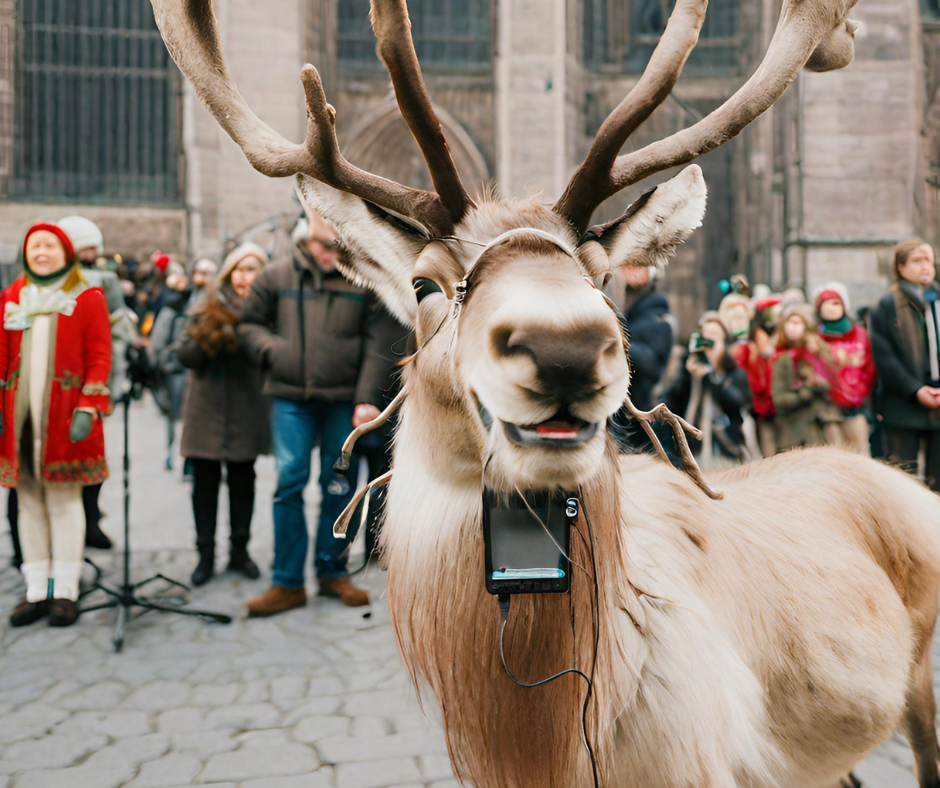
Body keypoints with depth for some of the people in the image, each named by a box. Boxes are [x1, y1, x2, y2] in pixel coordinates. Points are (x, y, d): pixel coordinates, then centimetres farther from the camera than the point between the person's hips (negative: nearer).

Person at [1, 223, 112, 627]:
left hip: (64, 415, -3)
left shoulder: (88, 298, 3)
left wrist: (88, 408, -11)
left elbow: (99, 356, -2)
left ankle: (65, 590, 7)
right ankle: (36, 590, 14)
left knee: (63, 499, 0)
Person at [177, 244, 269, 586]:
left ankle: (239, 550, 23)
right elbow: (185, 355, -4)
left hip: (246, 412, 0)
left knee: (242, 480, 9)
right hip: (208, 410, 0)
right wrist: (209, 339, -19)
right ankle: (206, 554, 16)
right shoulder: (208, 309, 3)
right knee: (205, 481, 4)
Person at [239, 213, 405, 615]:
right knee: (289, 482, -4)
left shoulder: (364, 280, 0)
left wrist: (367, 398, -9)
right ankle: (288, 582, 6)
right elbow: (249, 324, 15)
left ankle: (332, 571, 24)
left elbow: (377, 345, -2)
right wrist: (272, 350, -6)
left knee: (339, 487, 7)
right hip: (291, 399, 0)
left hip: (344, 400, 0)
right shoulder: (276, 277, 5)